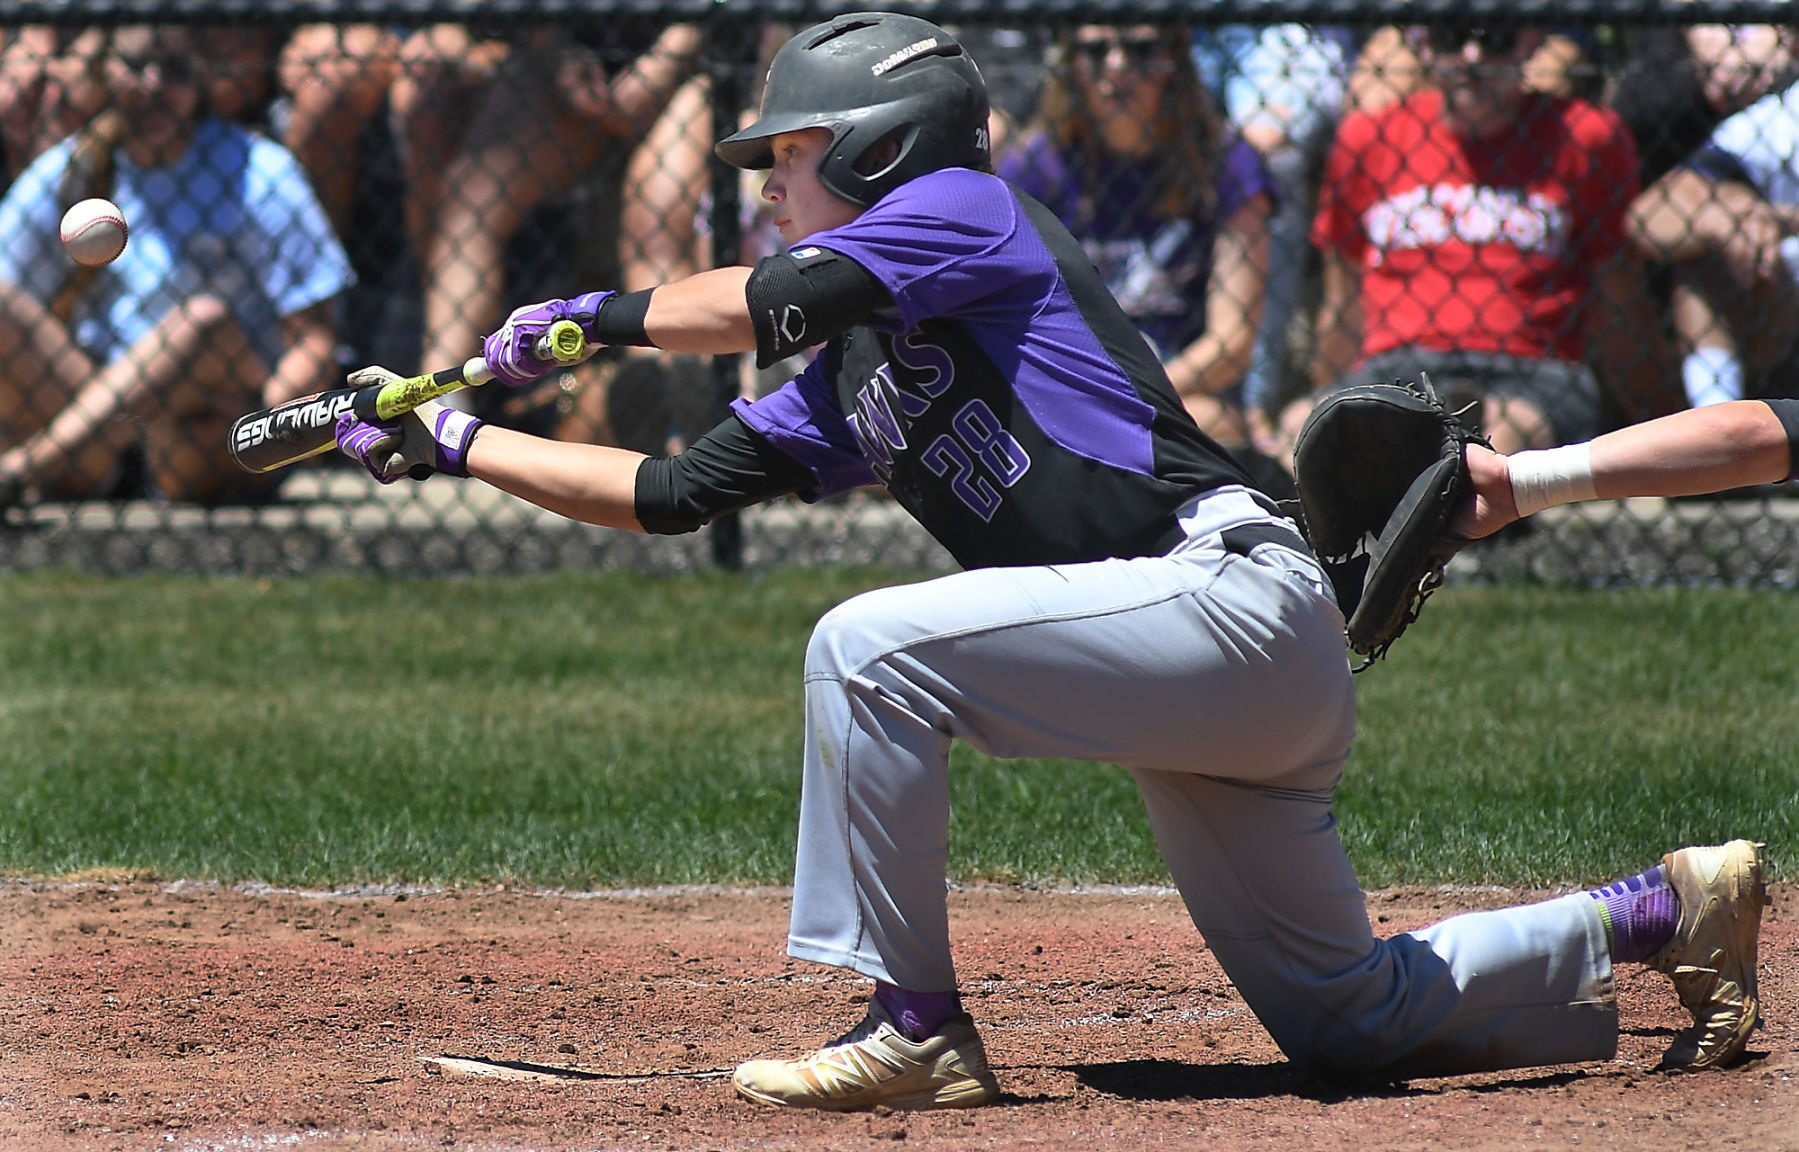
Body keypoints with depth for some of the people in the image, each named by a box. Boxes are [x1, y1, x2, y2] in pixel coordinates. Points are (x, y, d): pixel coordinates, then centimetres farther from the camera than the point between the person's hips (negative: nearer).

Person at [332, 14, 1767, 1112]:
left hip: (1234, 591, -10)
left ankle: (913, 1023, -13)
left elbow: (767, 305, -16)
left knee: (871, 647, -19)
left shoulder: (966, 207, -1)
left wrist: (596, 315, 0)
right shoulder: (850, 381, 22)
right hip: (1230, 671, 10)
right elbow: (669, 492, 22)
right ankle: (1667, 910, 23)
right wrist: (453, 438, 19)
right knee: (1346, 1015, 14)